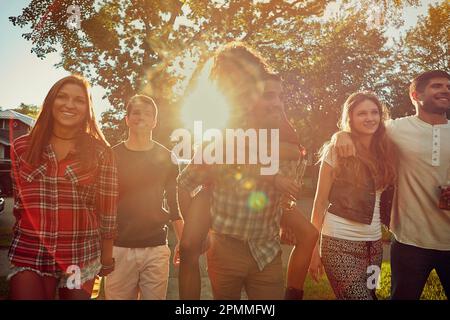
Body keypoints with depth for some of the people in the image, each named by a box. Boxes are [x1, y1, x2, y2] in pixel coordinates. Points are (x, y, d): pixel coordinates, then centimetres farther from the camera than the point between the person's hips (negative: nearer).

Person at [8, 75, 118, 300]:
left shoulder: (100, 151, -3)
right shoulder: (22, 147, 2)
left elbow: (107, 209, 1)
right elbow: (19, 200, 11)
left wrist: (106, 256, 5)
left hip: (81, 255, 0)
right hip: (29, 254, 1)